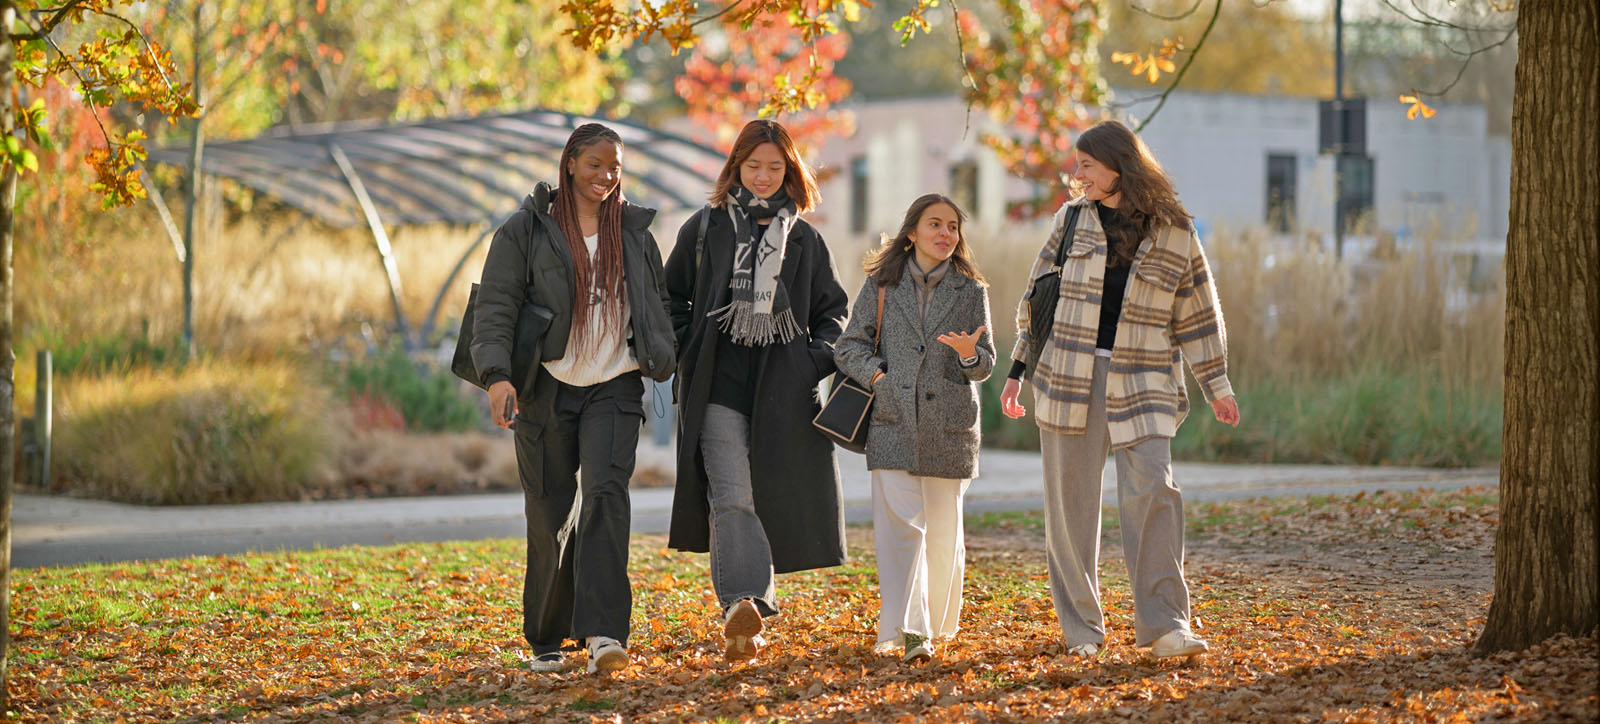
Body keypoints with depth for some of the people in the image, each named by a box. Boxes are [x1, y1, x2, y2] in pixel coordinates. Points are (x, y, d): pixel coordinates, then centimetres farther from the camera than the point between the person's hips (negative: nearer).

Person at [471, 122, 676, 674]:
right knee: (550, 515, 4)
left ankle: (603, 633, -29)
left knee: (606, 492, -20)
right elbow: (495, 307, -6)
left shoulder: (634, 232, 12)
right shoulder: (525, 230, 1)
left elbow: (657, 307, 23)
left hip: (614, 386, 1)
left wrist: (668, 366, 16)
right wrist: (497, 374, -19)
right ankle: (546, 640, 20)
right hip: (547, 387, -1)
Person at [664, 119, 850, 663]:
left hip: (781, 391, 2)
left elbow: (832, 310, 17)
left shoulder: (803, 239, 12)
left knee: (774, 498, 2)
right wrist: (686, 353, 0)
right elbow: (671, 297, 14)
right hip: (719, 386, -2)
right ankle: (745, 607, -28)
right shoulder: (705, 229, 8)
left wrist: (816, 360, 0)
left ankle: (745, 616, 14)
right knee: (732, 497, -16)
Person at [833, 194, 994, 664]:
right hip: (893, 421, -1)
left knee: (943, 531, 5)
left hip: (949, 426, 1)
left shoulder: (970, 291, 9)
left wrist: (970, 354, -17)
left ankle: (938, 622, 22)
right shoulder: (881, 285, 8)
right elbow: (849, 346, 11)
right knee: (901, 524, -12)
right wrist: (876, 376, -6)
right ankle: (906, 631, -17)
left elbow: (985, 365, 6)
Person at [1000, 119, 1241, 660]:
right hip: (1069, 376, 2)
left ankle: (1164, 626, -15)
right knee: (1071, 501, 2)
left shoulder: (1174, 234, 2)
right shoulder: (1072, 219, 8)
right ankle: (1081, 629, 13)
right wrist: (1018, 370, 12)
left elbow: (1197, 315, 9)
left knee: (1152, 488, -17)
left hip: (1142, 384, -2)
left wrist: (1217, 385, 7)